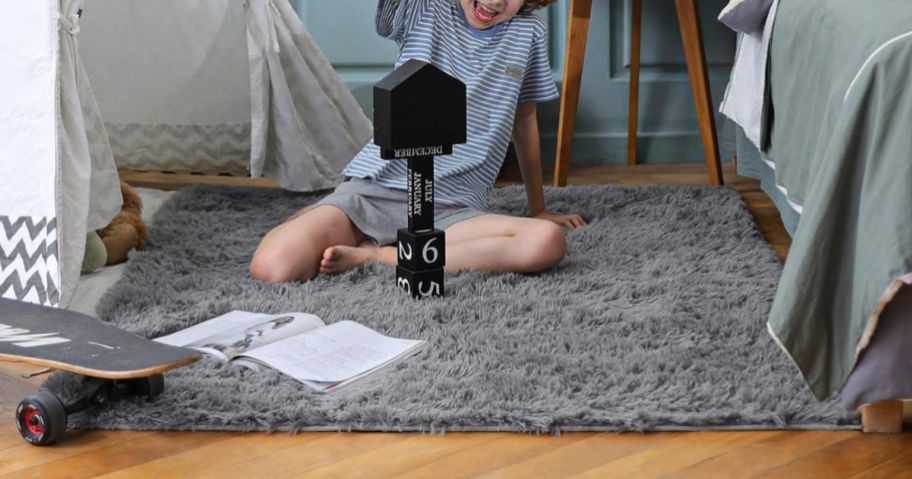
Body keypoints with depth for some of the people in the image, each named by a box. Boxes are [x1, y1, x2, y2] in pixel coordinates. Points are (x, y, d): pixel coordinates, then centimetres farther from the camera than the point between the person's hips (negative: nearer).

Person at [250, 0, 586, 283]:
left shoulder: (529, 33, 11)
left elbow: (524, 120, 23)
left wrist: (539, 209, 30)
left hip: (453, 210, 3)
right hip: (373, 190, -2)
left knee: (548, 243, -31)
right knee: (272, 268, -27)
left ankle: (375, 254, -18)